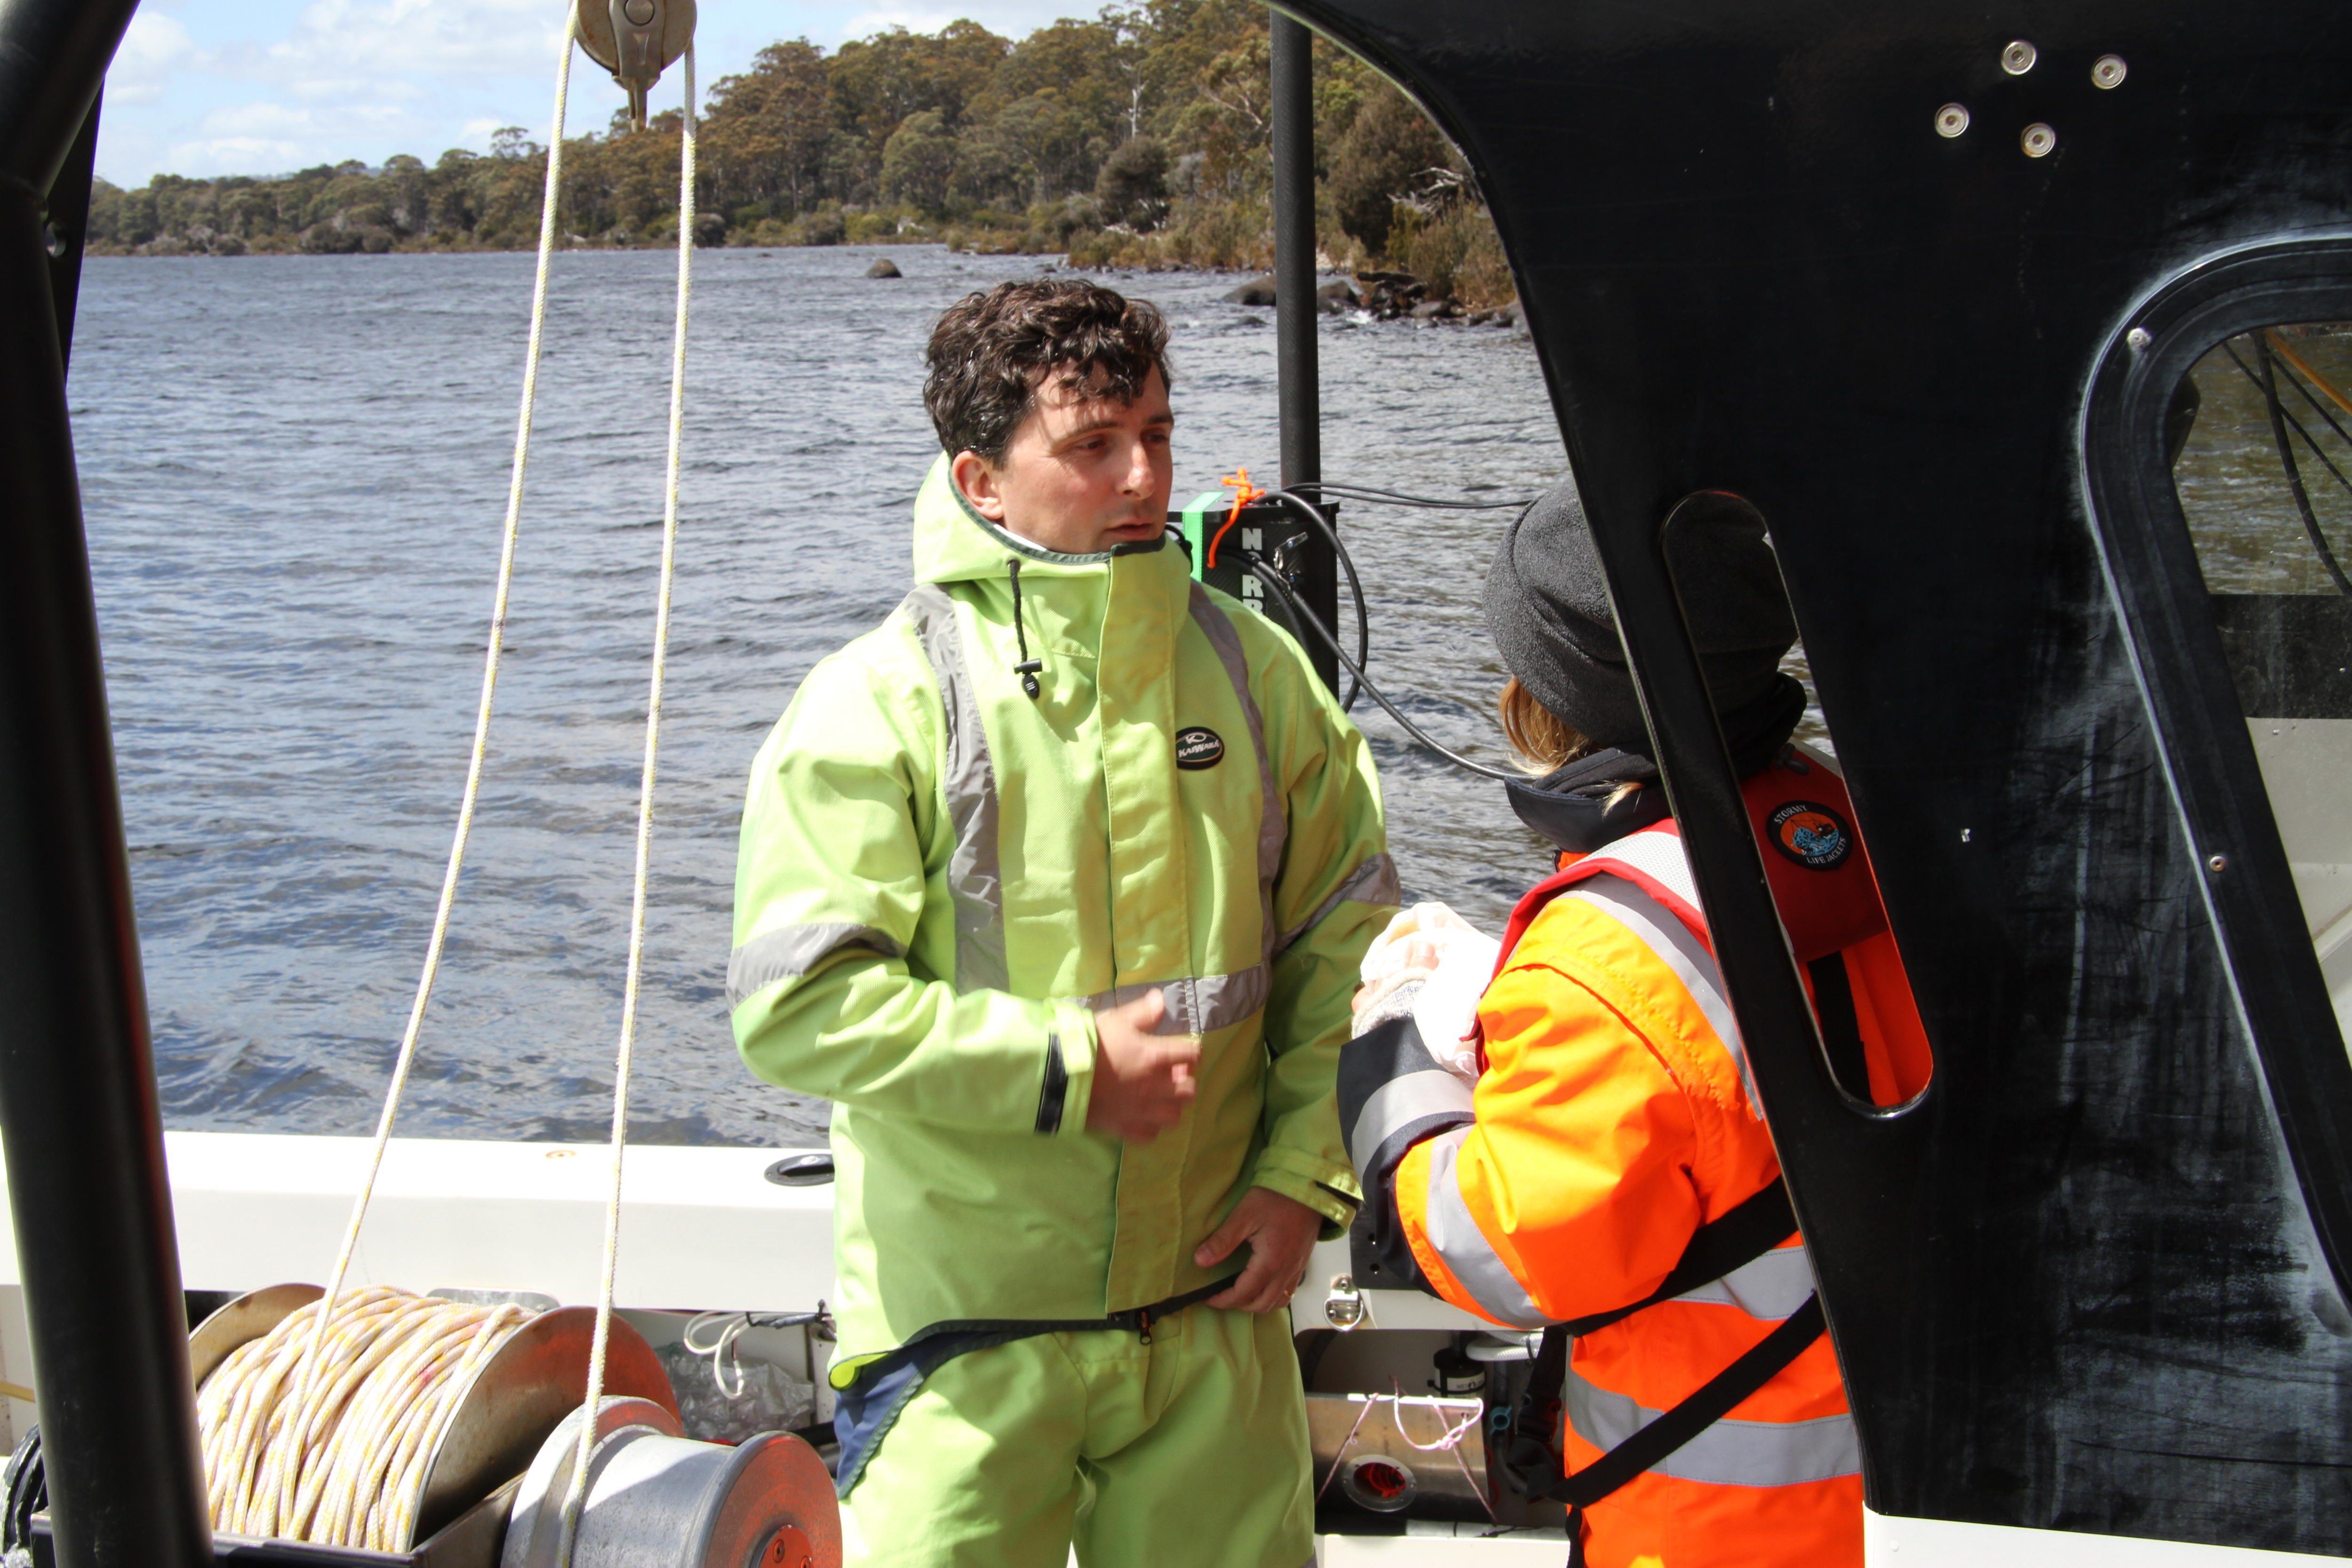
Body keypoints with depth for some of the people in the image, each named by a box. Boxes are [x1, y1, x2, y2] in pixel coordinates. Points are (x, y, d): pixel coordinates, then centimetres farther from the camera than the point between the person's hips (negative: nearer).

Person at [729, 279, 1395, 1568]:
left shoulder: (1251, 670, 3)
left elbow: (1345, 936, 9)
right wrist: (1067, 1066, -17)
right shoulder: (884, 701, -11)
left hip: (1213, 1305, 4)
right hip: (965, 1333, -4)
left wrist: (1305, 1169, -1)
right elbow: (795, 1003, -16)